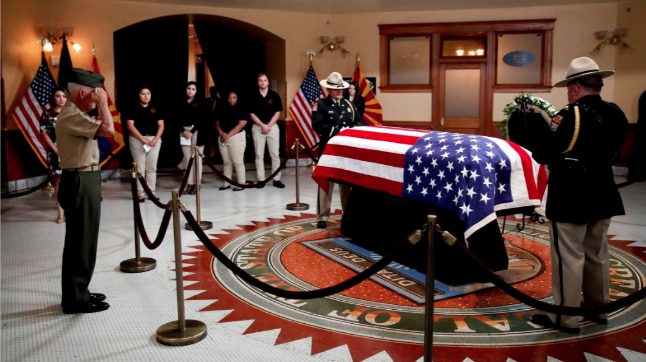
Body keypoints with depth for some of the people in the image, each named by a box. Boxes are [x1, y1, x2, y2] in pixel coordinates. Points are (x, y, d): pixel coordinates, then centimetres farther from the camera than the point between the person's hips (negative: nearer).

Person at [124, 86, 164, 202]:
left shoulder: (155, 110, 12)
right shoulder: (133, 109, 2)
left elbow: (161, 125, 8)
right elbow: (130, 126, -6)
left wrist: (156, 139, -8)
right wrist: (143, 139, -15)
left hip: (154, 139, 3)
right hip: (137, 140, -3)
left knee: (152, 167, 5)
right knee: (140, 168, -2)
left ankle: (152, 192, 9)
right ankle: (140, 193, 1)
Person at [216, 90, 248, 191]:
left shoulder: (241, 109, -1)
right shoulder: (222, 109, 14)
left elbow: (241, 124, -11)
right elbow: (217, 124, 13)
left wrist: (228, 135, -14)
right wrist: (221, 133, -8)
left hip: (236, 137, -5)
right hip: (222, 138, 5)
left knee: (237, 161, -5)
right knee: (226, 162, 9)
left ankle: (241, 183, 0)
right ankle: (226, 183, 15)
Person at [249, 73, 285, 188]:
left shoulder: (274, 95, 2)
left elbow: (277, 112, 0)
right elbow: (252, 114, 0)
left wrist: (268, 125, -9)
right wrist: (262, 125, -10)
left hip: (272, 126, 0)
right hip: (258, 127, 0)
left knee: (275, 154, 0)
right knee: (259, 155, 2)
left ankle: (276, 179, 5)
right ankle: (260, 179, 7)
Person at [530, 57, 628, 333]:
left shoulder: (570, 116, -19)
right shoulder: (616, 114, 3)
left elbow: (542, 155, -17)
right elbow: (610, 150, 15)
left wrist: (542, 133, 0)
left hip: (570, 199, -7)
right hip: (602, 196, 8)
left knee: (568, 258, 1)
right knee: (597, 255, 19)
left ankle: (565, 318, 10)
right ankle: (598, 308, 33)